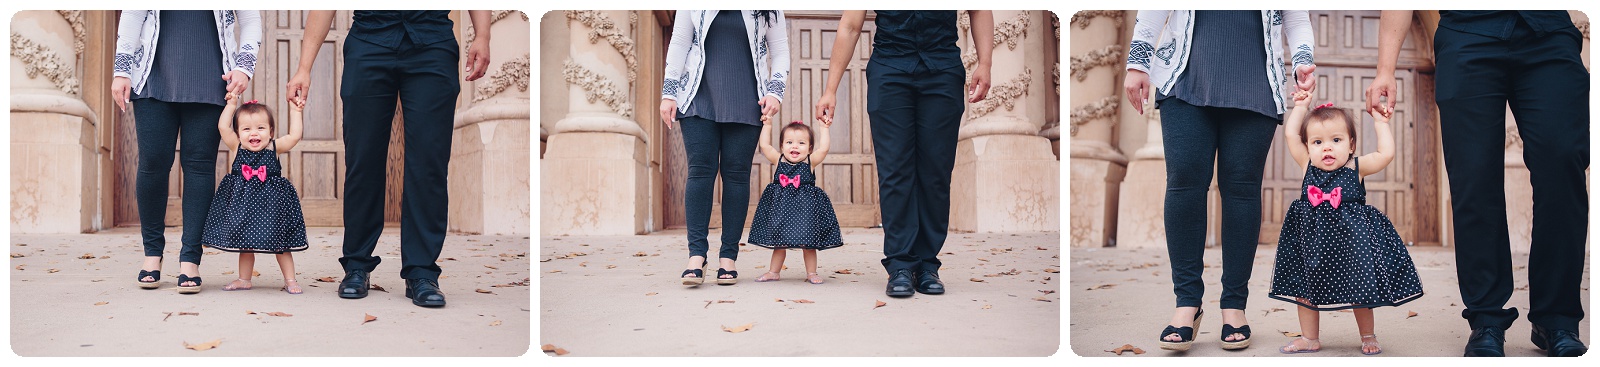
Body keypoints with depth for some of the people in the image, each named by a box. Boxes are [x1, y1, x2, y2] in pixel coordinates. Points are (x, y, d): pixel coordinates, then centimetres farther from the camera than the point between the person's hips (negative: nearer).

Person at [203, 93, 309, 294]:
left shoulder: (274, 148, -3)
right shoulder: (237, 148, -2)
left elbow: (294, 136, -5)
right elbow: (223, 127, -8)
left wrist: (296, 111, 2)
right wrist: (231, 104, -2)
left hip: (272, 202, -1)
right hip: (243, 201, 1)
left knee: (281, 243, 6)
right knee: (245, 243, 12)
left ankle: (290, 280, 15)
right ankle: (244, 279, 25)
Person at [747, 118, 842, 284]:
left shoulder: (810, 162, -2)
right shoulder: (778, 161, 2)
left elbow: (823, 149, -12)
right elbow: (765, 145, -1)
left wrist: (824, 128, -4)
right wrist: (767, 125, 2)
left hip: (806, 207, -2)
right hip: (781, 206, 2)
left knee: (808, 243, 4)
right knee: (778, 242, 10)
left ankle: (811, 273, 15)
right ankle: (773, 272, 21)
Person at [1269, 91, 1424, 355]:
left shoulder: (1357, 168, -4)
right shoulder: (1307, 166, 0)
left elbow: (1386, 153, -12)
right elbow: (1290, 135, 2)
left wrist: (1380, 122, -2)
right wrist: (1300, 106, 9)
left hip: (1350, 236, -2)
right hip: (1313, 238, 2)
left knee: (1358, 288, 5)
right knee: (1304, 288, 6)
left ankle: (1367, 336, 23)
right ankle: (1309, 338, 19)